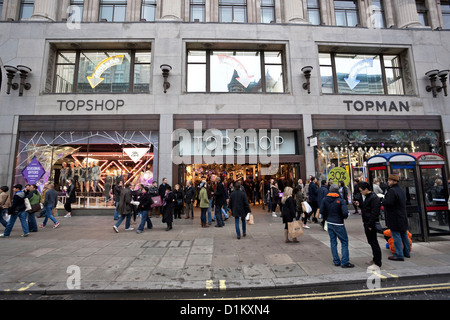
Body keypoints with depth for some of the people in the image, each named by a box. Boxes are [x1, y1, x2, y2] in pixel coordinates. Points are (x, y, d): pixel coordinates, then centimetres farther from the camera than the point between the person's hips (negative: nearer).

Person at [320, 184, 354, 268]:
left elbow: (322, 211, 2)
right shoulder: (340, 200, -14)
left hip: (329, 223, 5)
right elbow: (345, 213, -20)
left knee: (333, 242, 12)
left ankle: (336, 261, 19)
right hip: (338, 224, -5)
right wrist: (344, 217, 2)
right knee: (344, 242, 7)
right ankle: (345, 262, 8)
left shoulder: (325, 199, 0)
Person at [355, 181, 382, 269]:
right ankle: (375, 260, 30)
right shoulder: (366, 197, 14)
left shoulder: (374, 198, -17)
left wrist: (370, 224, -21)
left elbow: (374, 212, -21)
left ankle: (377, 263, 7)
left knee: (374, 242, -2)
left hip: (371, 224, -10)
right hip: (366, 223, 10)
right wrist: (359, 205, 5)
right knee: (371, 242, 18)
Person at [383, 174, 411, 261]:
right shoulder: (402, 190, 12)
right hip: (403, 217, 10)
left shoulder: (392, 191, -20)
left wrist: (383, 200, -8)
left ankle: (399, 255, 1)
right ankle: (407, 252, 31)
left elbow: (388, 203, -28)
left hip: (394, 218, -10)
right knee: (404, 235, 19)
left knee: (396, 236, -3)